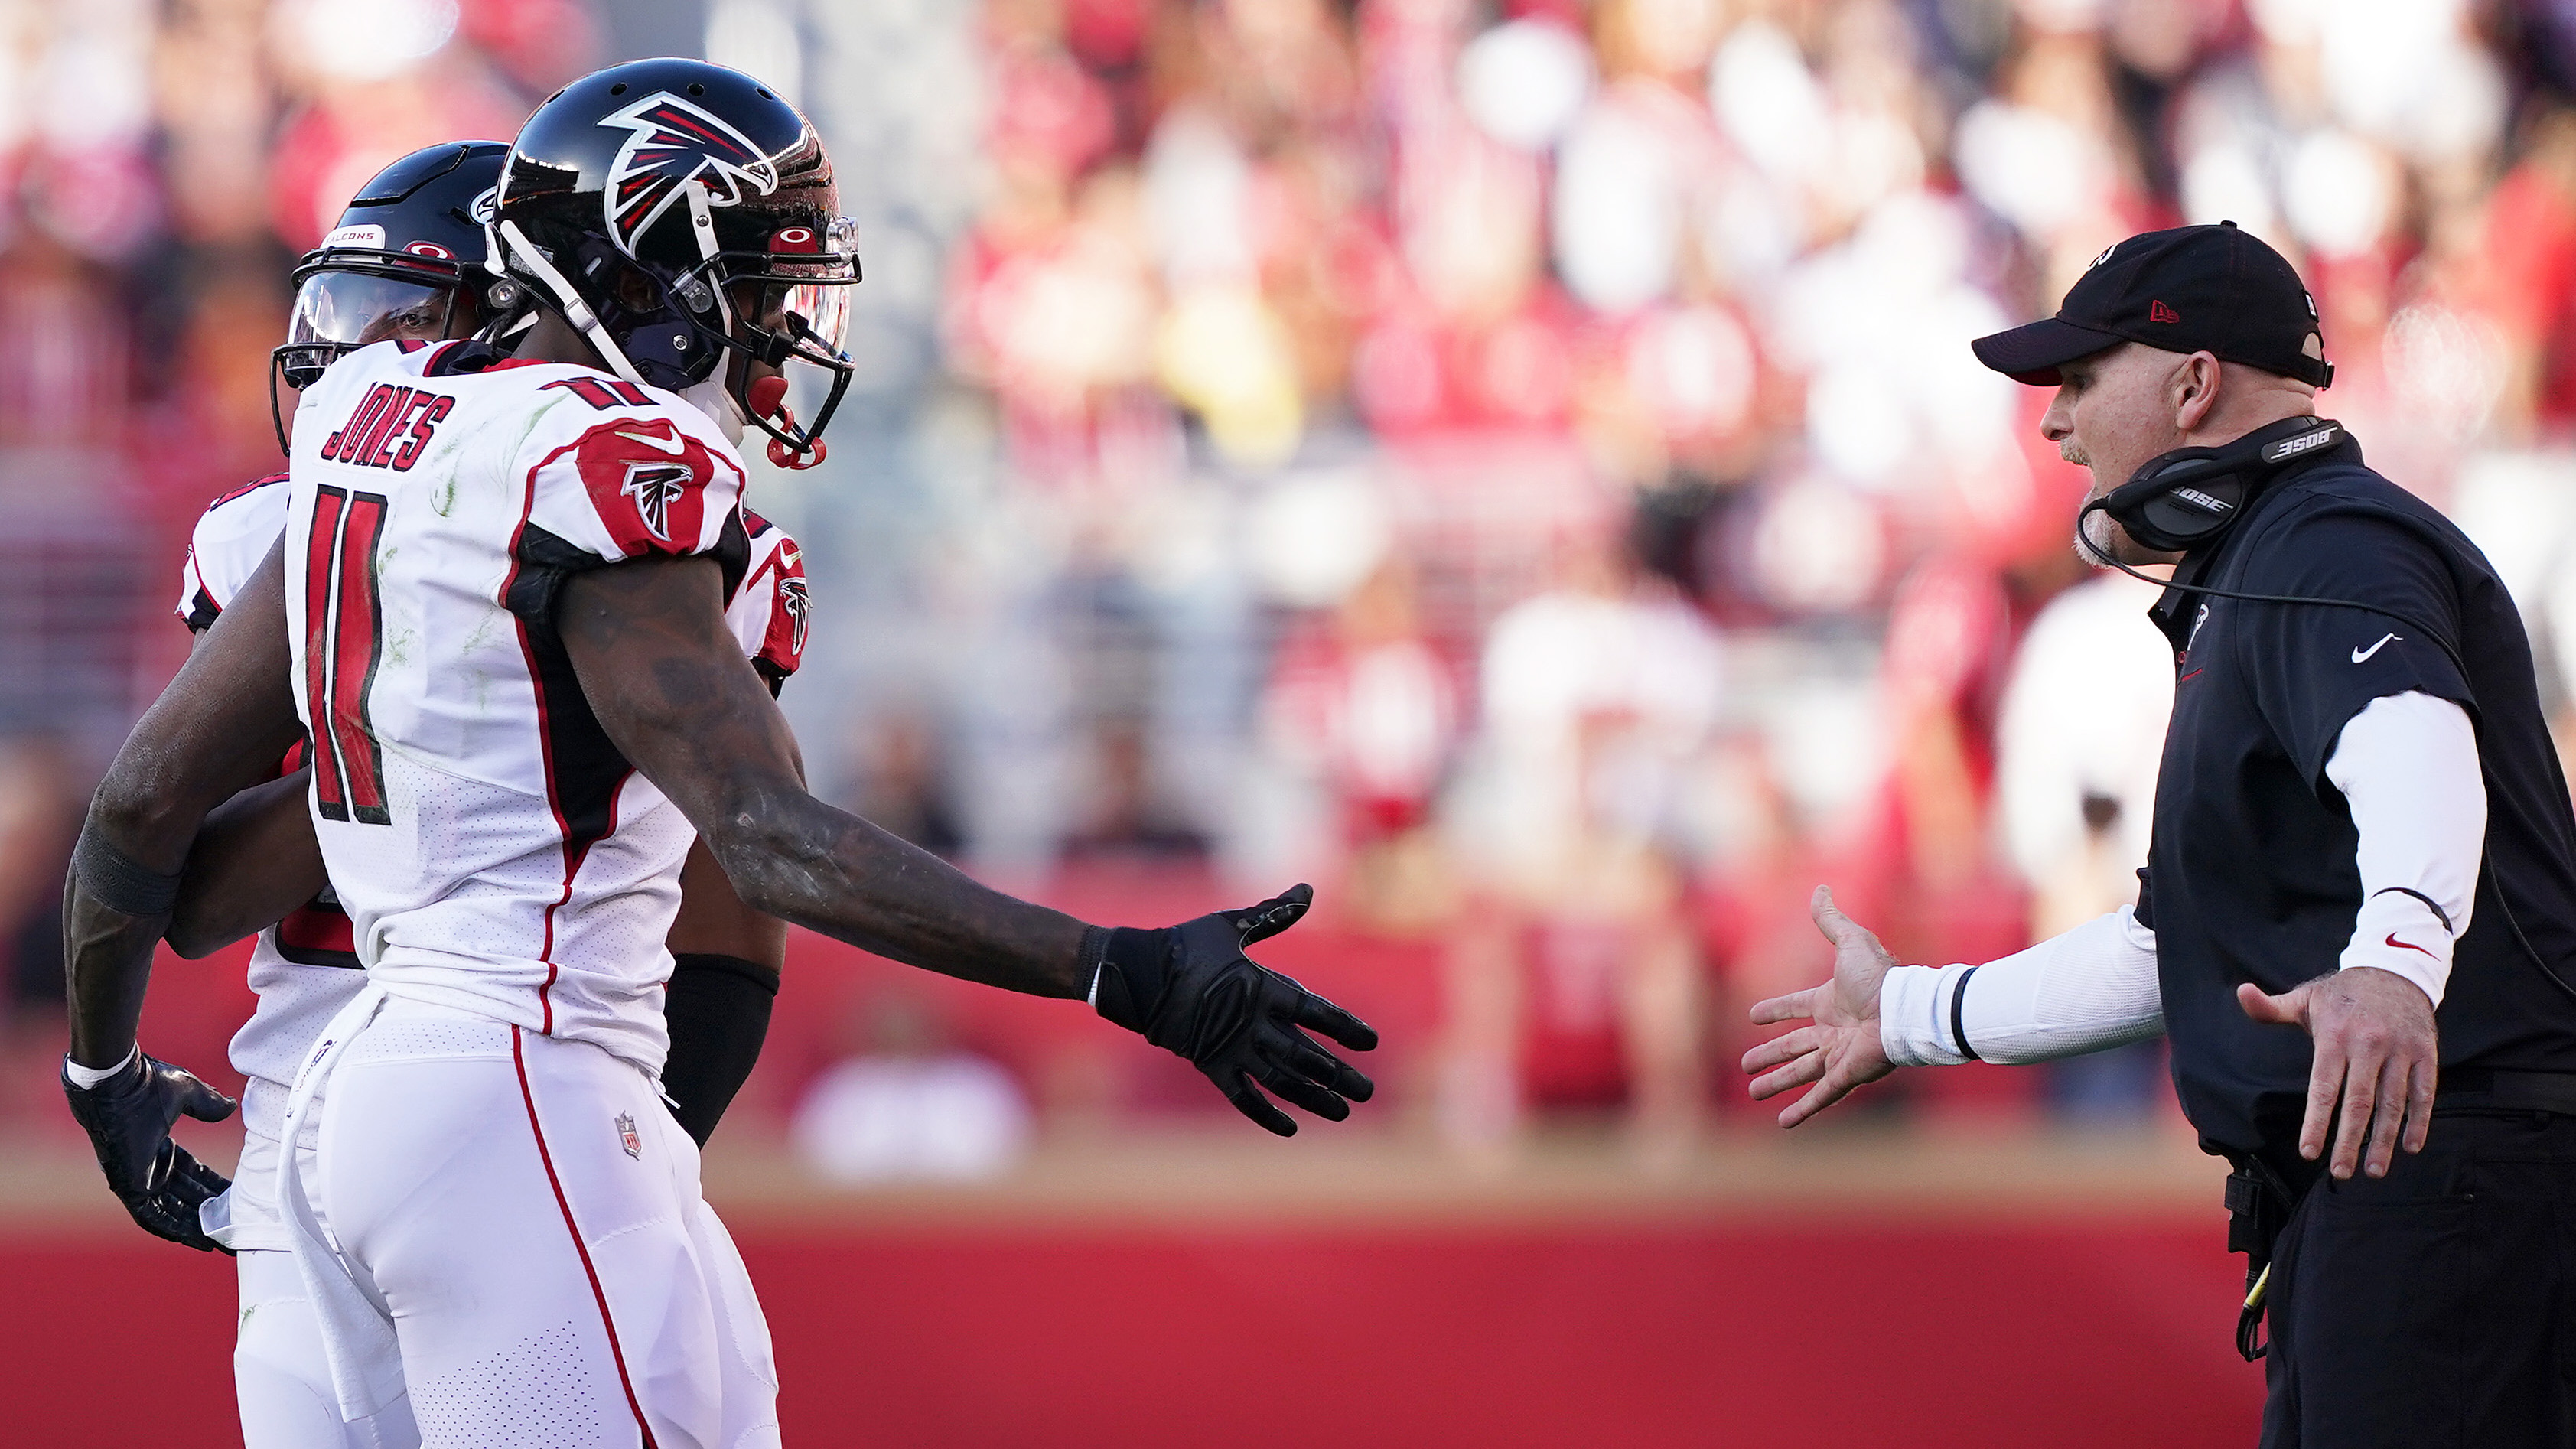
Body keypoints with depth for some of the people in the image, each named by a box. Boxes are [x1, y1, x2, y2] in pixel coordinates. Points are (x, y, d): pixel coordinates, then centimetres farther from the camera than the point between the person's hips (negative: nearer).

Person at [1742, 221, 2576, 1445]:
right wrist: (1911, 1016, 43)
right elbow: (2176, 948, 35)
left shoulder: (2330, 543, -7)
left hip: (2439, 1154, -11)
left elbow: (2416, 753, -30)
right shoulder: (2247, 579, 27)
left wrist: (2393, 960, -50)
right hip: (2365, 1181, 11)